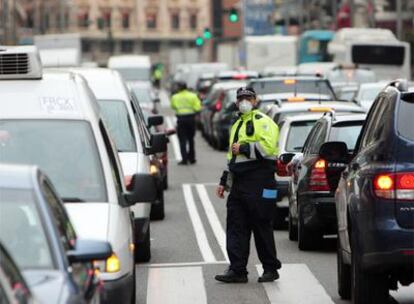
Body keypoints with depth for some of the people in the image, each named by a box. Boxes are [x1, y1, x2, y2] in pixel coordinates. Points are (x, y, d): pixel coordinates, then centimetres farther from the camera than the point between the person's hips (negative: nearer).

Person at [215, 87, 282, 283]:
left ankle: (270, 269, 7)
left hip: (259, 183, -9)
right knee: (236, 227, 3)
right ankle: (237, 270, 4)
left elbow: (268, 147, -21)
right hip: (239, 184, 9)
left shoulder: (262, 122, -5)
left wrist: (243, 147, -14)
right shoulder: (237, 125, 24)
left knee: (262, 227, -2)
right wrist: (224, 181, 26)